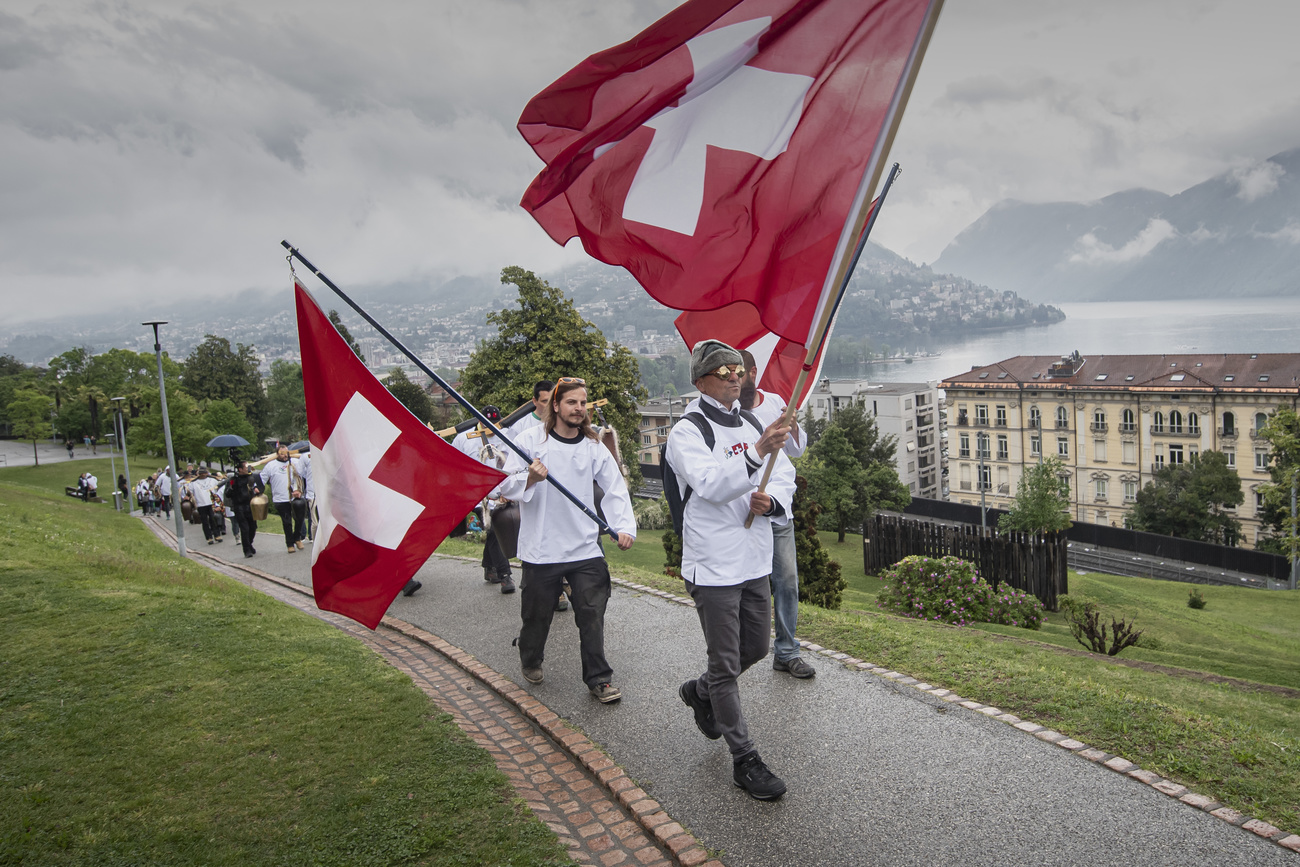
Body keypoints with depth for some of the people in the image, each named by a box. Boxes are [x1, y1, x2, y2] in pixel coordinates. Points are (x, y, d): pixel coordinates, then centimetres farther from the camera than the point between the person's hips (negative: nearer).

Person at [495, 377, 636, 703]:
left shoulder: (593, 446, 5)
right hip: (541, 549, -1)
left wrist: (624, 526, -10)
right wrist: (529, 478, -24)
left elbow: (615, 488, 4)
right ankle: (530, 660, 42)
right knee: (537, 613, 13)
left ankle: (598, 679, 14)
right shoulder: (530, 440, -2)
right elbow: (505, 486, -3)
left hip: (586, 548, 2)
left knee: (592, 613, -1)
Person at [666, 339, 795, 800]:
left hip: (755, 563, 7)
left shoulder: (753, 425, 11)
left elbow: (785, 475, 12)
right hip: (713, 567, -7)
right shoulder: (687, 432, -11)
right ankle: (744, 760, 16)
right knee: (727, 665, 2)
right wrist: (757, 453, -39)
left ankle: (699, 692, 46)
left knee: (755, 649, 20)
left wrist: (772, 501, -10)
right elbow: (711, 485, -26)